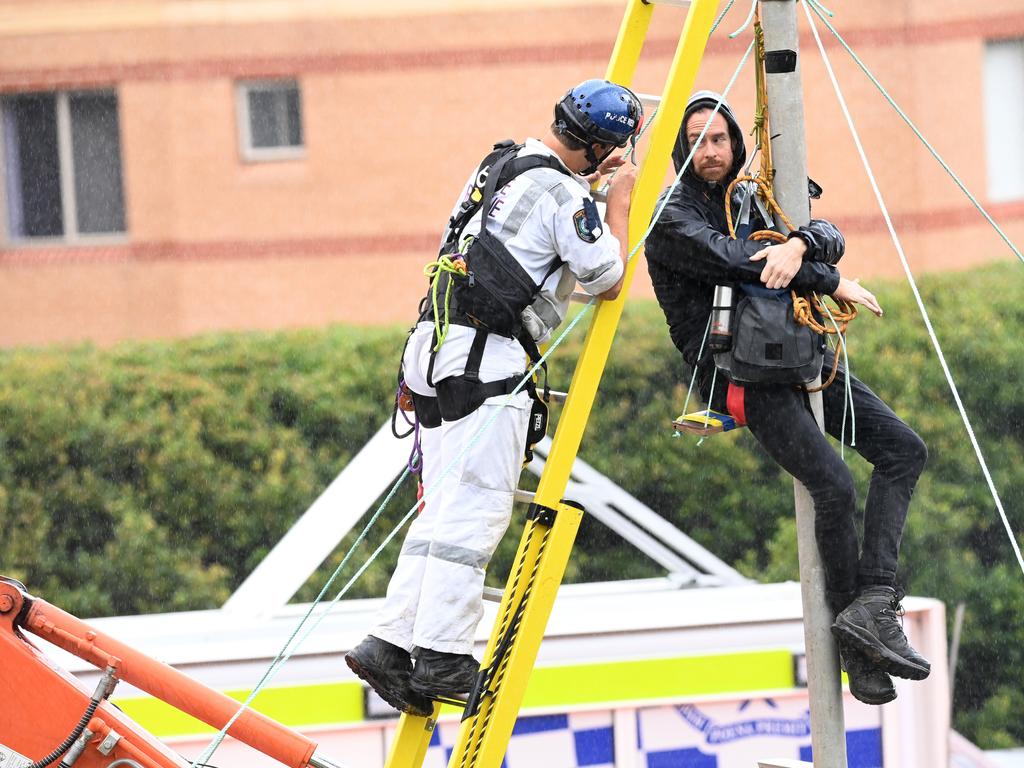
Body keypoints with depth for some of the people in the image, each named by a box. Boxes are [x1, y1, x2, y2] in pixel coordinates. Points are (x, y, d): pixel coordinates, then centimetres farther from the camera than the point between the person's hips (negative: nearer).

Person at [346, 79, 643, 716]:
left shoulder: (501, 165, 19)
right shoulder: (563, 193, -9)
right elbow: (607, 281, -3)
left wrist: (589, 185, 31)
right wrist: (620, 202, 8)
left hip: (438, 348, 9)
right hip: (487, 359, -9)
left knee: (445, 509, 9)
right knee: (474, 510, -8)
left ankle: (392, 643, 4)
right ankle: (442, 656, -10)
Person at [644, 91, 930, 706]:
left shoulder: (752, 200, 18)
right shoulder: (674, 218, -3)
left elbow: (830, 235, 3)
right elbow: (735, 262, -18)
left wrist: (800, 245, -22)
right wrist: (832, 282, -12)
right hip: (739, 372, -8)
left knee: (904, 449, -7)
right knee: (834, 484, -22)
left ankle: (872, 604, -17)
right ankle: (857, 648, -9)